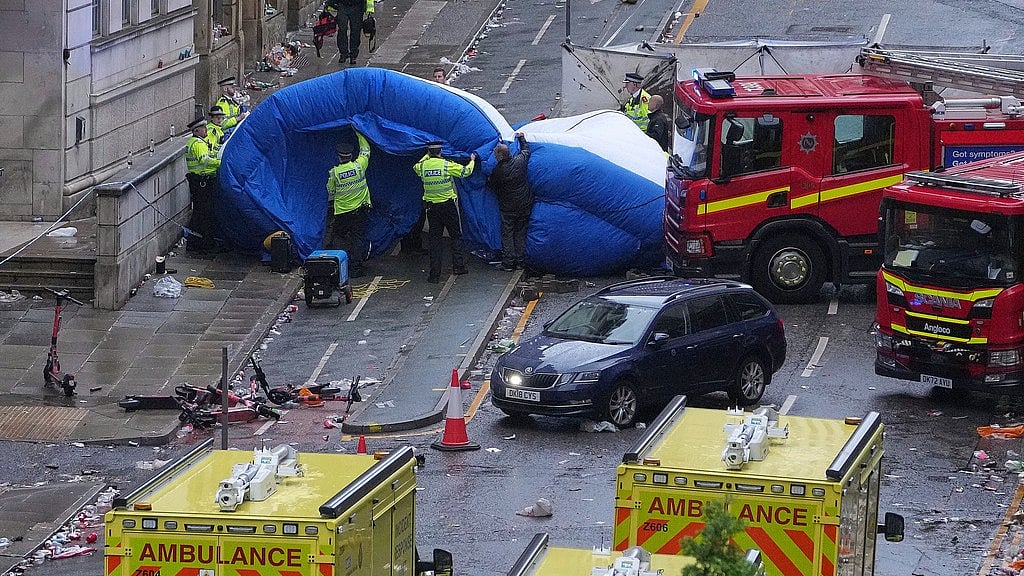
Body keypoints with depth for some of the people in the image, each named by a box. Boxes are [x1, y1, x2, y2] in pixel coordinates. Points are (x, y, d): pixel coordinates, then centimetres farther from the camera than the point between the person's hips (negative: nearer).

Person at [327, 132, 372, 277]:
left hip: (341, 212, -1)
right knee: (358, 238, 5)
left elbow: (330, 192, 2)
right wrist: (359, 134, 19)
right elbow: (365, 150, 8)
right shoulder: (359, 166, -10)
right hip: (360, 210, 1)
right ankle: (355, 267, 2)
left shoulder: (334, 172, -11)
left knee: (338, 238, 12)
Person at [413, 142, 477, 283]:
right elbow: (466, 171, -3)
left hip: (431, 206, 2)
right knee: (456, 236, 13)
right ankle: (458, 266, 9)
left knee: (435, 239, 5)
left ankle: (434, 274, 1)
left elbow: (416, 167, 22)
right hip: (448, 205, -2)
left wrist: (427, 156, 35)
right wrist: (472, 160, 17)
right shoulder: (447, 165, -12)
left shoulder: (422, 166, -4)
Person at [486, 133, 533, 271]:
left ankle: (508, 262, 3)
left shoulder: (498, 171, -19)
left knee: (507, 234, 6)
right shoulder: (520, 161, -9)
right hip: (525, 205, 4)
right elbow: (526, 149, 14)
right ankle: (520, 261, 16)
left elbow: (490, 185, -2)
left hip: (508, 208, -4)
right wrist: (521, 138, 31)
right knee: (520, 233, 14)